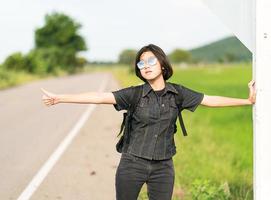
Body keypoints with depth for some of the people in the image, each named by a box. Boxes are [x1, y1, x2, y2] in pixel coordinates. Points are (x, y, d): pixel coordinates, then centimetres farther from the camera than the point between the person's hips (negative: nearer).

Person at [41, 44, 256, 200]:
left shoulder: (178, 93, 2)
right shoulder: (134, 94, -5)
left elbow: (211, 100, 7)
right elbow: (99, 97, -13)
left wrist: (248, 100, 8)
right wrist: (59, 98, -22)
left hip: (163, 167, 2)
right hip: (132, 164, -1)